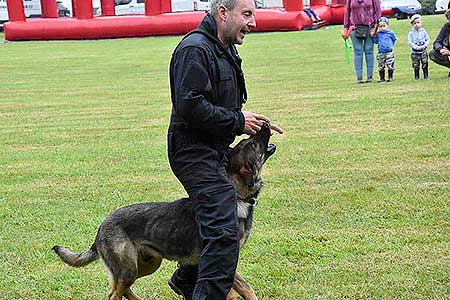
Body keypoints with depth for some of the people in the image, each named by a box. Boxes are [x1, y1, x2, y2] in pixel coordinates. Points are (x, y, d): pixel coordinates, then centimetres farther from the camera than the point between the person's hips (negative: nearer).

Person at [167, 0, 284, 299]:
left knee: (215, 226, 21)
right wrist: (238, 121, -18)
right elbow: (190, 106, -26)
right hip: (195, 151, -10)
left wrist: (255, 123, 10)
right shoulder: (195, 49, -17)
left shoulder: (224, 50, 17)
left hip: (216, 151, 10)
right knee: (225, 232, -17)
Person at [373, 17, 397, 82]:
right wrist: (375, 35, -5)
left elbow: (394, 39, 16)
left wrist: (391, 45, 11)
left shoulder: (390, 33, 0)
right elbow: (375, 41, 7)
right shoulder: (378, 34, 4)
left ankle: (390, 77, 10)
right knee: (381, 66, 4)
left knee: (390, 65, -1)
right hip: (381, 53, 2)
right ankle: (382, 78, 14)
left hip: (389, 52, -2)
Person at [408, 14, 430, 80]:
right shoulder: (411, 33, -6)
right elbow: (410, 42, -11)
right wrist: (417, 47, -22)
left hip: (423, 52, 1)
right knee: (416, 66, 3)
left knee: (425, 65, 2)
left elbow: (428, 39, 3)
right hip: (415, 52, -1)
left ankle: (426, 76, 12)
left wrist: (425, 45, -16)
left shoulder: (423, 31, 1)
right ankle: (417, 77, 16)